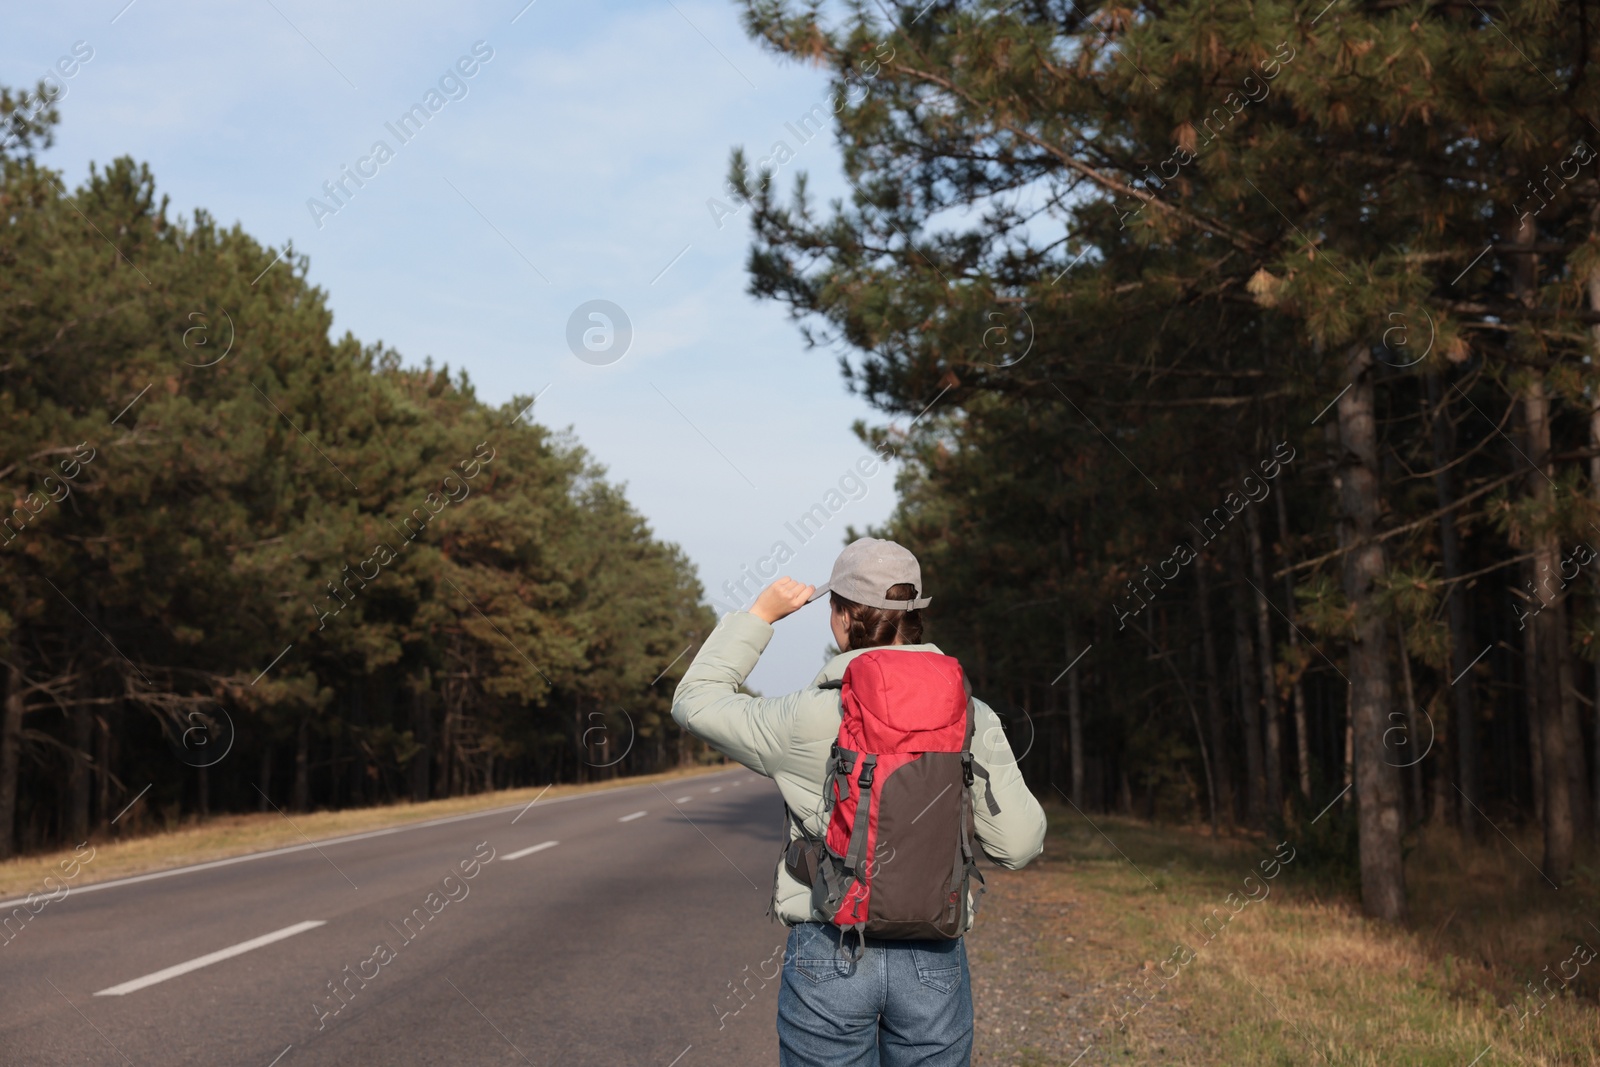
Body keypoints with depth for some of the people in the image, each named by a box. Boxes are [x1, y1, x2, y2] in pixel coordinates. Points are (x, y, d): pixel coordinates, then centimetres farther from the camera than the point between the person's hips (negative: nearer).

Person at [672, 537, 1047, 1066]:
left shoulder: (808, 719, -11)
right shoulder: (973, 719, -5)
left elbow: (695, 701, 4)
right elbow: (1017, 844, -2)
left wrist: (759, 614, 10)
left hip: (829, 957, -2)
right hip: (934, 962, 2)